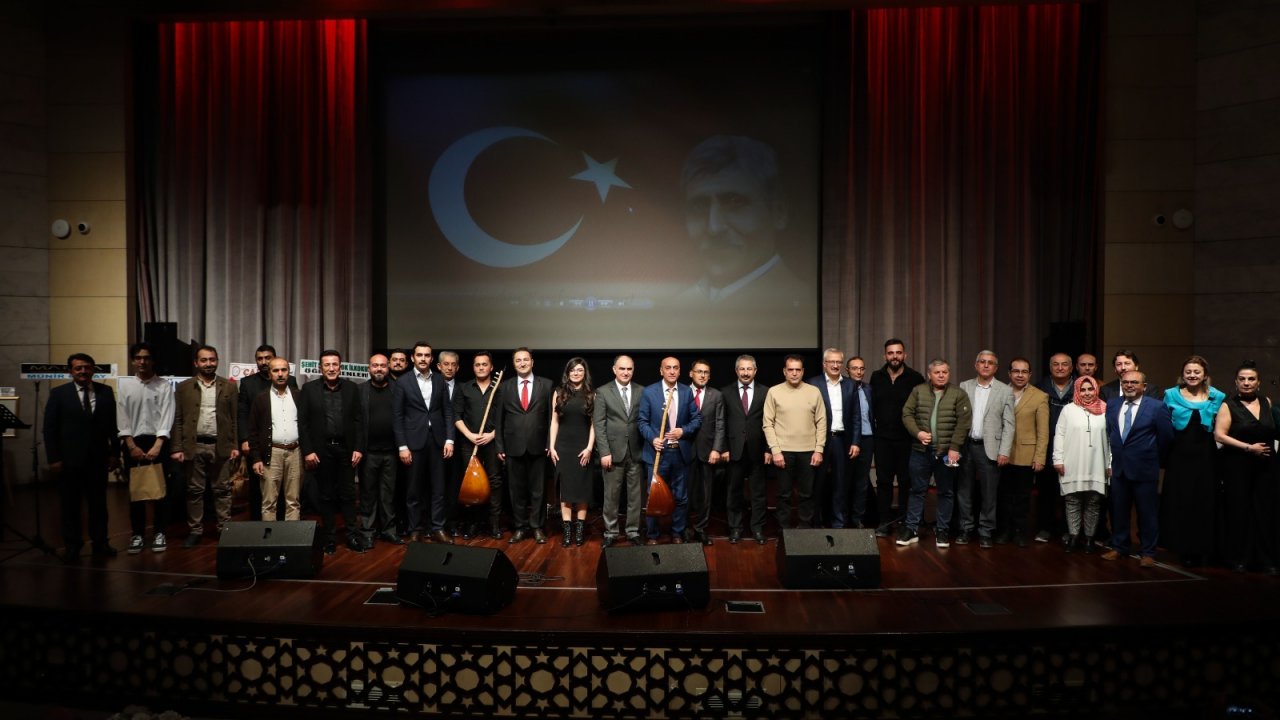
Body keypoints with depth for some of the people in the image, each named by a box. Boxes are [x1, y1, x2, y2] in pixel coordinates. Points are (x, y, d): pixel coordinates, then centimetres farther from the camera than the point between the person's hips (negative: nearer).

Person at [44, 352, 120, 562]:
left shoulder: (105, 392, 5)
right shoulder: (58, 394, 0)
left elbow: (113, 425, 6)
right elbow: (49, 429, -2)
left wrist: (115, 453, 2)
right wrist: (53, 458, -7)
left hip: (98, 458, 2)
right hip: (69, 460, -1)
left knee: (98, 503, 8)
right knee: (70, 505, 6)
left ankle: (100, 543, 16)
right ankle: (72, 547, 15)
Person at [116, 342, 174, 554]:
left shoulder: (164, 385, -1)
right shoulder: (124, 384, 4)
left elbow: (167, 417, -6)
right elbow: (122, 417, 0)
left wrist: (157, 446, -16)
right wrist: (132, 445, -8)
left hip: (157, 441, -1)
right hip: (132, 443, 1)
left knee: (159, 488, 3)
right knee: (135, 490, 6)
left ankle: (160, 533, 13)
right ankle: (137, 534, 15)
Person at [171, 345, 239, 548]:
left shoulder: (229, 387, 6)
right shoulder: (184, 388, 5)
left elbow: (235, 418, 5)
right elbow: (177, 420, 3)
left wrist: (235, 446, -2)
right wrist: (177, 448, -4)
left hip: (221, 446, 0)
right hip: (193, 447, 0)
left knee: (222, 490, 4)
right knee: (194, 491, 7)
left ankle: (225, 529, 11)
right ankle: (195, 531, 16)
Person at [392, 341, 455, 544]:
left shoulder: (440, 380, 7)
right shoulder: (402, 382, -1)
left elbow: (448, 411, 7)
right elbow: (397, 416, -3)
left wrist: (449, 439, -2)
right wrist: (402, 446, -9)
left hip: (437, 440, 2)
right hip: (414, 441, -2)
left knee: (438, 487, 5)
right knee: (414, 489, 6)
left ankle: (437, 528, 12)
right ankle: (415, 529, 15)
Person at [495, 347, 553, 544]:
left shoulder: (546, 385, 3)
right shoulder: (505, 387, 7)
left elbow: (551, 416, 2)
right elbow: (499, 419, 7)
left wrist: (550, 443, -4)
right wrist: (500, 446, 1)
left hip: (538, 446, -1)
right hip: (514, 446, 1)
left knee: (538, 489, 6)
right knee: (517, 489, 8)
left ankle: (537, 527, 16)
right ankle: (520, 527, 19)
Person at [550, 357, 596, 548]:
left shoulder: (591, 395, 2)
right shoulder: (559, 393, 4)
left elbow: (594, 423, -1)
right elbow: (554, 421, 4)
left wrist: (589, 447, -9)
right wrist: (552, 446, -1)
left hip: (582, 447, -1)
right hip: (563, 446, 1)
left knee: (582, 488, 3)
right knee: (565, 488, 1)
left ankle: (580, 530, 9)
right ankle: (567, 531, 3)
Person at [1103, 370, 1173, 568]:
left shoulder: (1157, 407, -8)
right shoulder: (1112, 405, 5)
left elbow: (1166, 436, -2)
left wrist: (1154, 459, 6)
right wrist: (1116, 453, 13)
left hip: (1144, 469, -4)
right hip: (1118, 467, 4)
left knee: (1147, 512, 4)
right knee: (1118, 510, 13)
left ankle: (1148, 553, 15)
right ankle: (1118, 546, 26)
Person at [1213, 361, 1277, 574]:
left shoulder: (1267, 402, 7)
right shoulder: (1229, 405, -4)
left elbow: (1272, 430, 23)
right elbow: (1219, 435, -11)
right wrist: (1249, 447, -14)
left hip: (1265, 466, 3)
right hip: (1238, 466, -3)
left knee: (1264, 511, 2)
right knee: (1239, 512, 1)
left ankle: (1266, 559, 11)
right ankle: (1238, 558, 11)